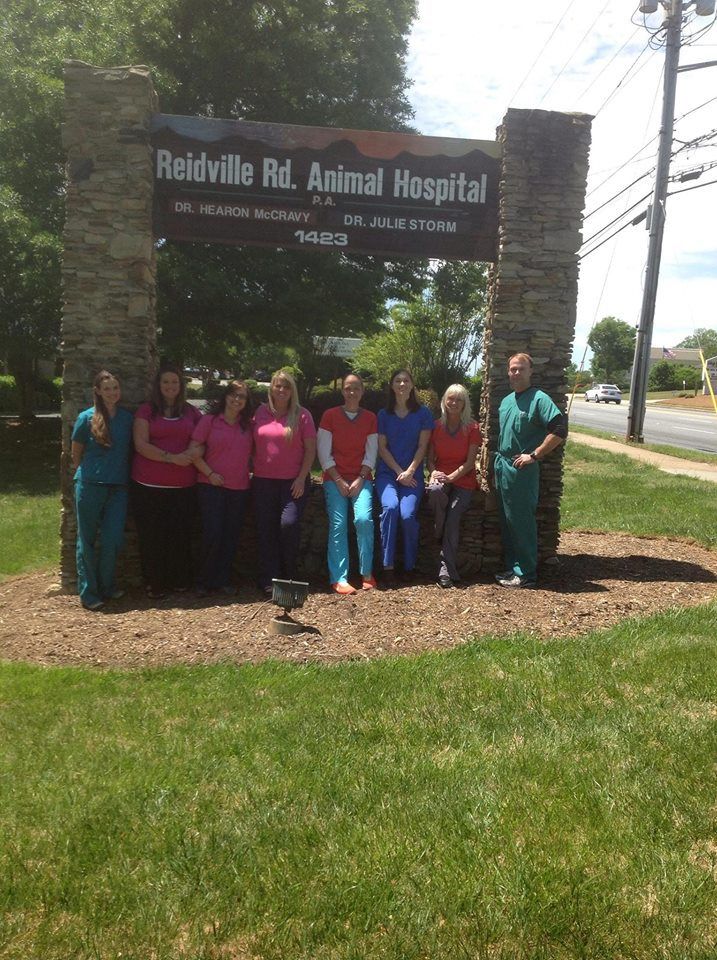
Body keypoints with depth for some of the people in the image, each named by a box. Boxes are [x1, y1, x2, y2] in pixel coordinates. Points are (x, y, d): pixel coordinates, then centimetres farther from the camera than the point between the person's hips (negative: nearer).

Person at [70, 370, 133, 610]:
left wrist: (121, 473, 10)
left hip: (118, 487, 3)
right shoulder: (87, 418, -4)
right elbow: (76, 453, 4)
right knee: (87, 539, 4)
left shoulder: (127, 417, 5)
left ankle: (107, 587, 19)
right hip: (90, 485, -3)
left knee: (113, 539, 0)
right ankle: (88, 593, 12)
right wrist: (89, 473, 9)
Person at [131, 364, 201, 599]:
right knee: (151, 536, 3)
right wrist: (172, 458, -15)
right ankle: (154, 584, 15)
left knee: (180, 535, 5)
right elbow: (141, 444, -7)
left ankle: (180, 580, 20)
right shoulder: (146, 411, 3)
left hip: (183, 485, 2)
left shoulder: (191, 412, 11)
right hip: (149, 485, -2)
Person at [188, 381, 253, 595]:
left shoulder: (248, 425, 8)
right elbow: (194, 452, -5)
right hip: (212, 486, -3)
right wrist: (210, 473, -9)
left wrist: (251, 472, 3)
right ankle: (205, 581, 11)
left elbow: (253, 452, 15)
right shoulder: (210, 420, -2)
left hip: (240, 488, 3)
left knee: (232, 536, 7)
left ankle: (224, 580, 19)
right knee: (213, 534, -6)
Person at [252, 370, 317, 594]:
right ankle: (268, 580, 11)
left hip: (293, 481, -3)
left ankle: (288, 577, 6)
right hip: (263, 481, 3)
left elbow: (310, 449, -2)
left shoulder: (301, 415, 0)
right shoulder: (261, 413, 7)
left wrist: (301, 478, -8)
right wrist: (252, 471, 6)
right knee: (265, 528, 3)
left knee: (289, 524, -13)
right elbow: (252, 445, 13)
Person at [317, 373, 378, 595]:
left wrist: (360, 480, -8)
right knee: (338, 524, -13)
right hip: (334, 478, -1)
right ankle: (338, 578, -8)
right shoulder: (330, 416, 2)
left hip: (361, 478, 1)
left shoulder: (370, 418, 8)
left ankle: (367, 573, -4)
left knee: (364, 519, -19)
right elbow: (324, 453, -2)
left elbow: (371, 453, 5)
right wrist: (339, 481, -9)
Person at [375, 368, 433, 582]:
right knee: (390, 507, -27)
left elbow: (422, 446, 2)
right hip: (387, 472, 1)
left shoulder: (422, 413, 6)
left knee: (408, 514, -23)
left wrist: (410, 472, -9)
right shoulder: (384, 415, 8)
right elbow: (382, 448, 4)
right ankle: (387, 564, -21)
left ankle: (410, 565, -3)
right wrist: (399, 471, -6)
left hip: (412, 473, -1)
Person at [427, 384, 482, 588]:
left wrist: (451, 477, -18)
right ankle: (441, 537, -16)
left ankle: (446, 570, -23)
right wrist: (434, 472, -12)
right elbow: (430, 458, 10)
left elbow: (469, 462, -3)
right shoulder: (436, 426, 8)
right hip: (441, 475, 1)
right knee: (435, 490, -37)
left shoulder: (472, 428, 1)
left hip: (463, 480, -1)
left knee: (453, 516, -26)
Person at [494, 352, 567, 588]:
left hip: (522, 469, -8)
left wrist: (534, 455, -19)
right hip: (503, 467, 8)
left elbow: (560, 430, -20)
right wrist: (497, 460, 14)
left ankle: (525, 574, 6)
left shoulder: (539, 399, -11)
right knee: (507, 521, 14)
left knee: (522, 522, -3)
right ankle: (512, 567, 25)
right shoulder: (507, 401, 13)